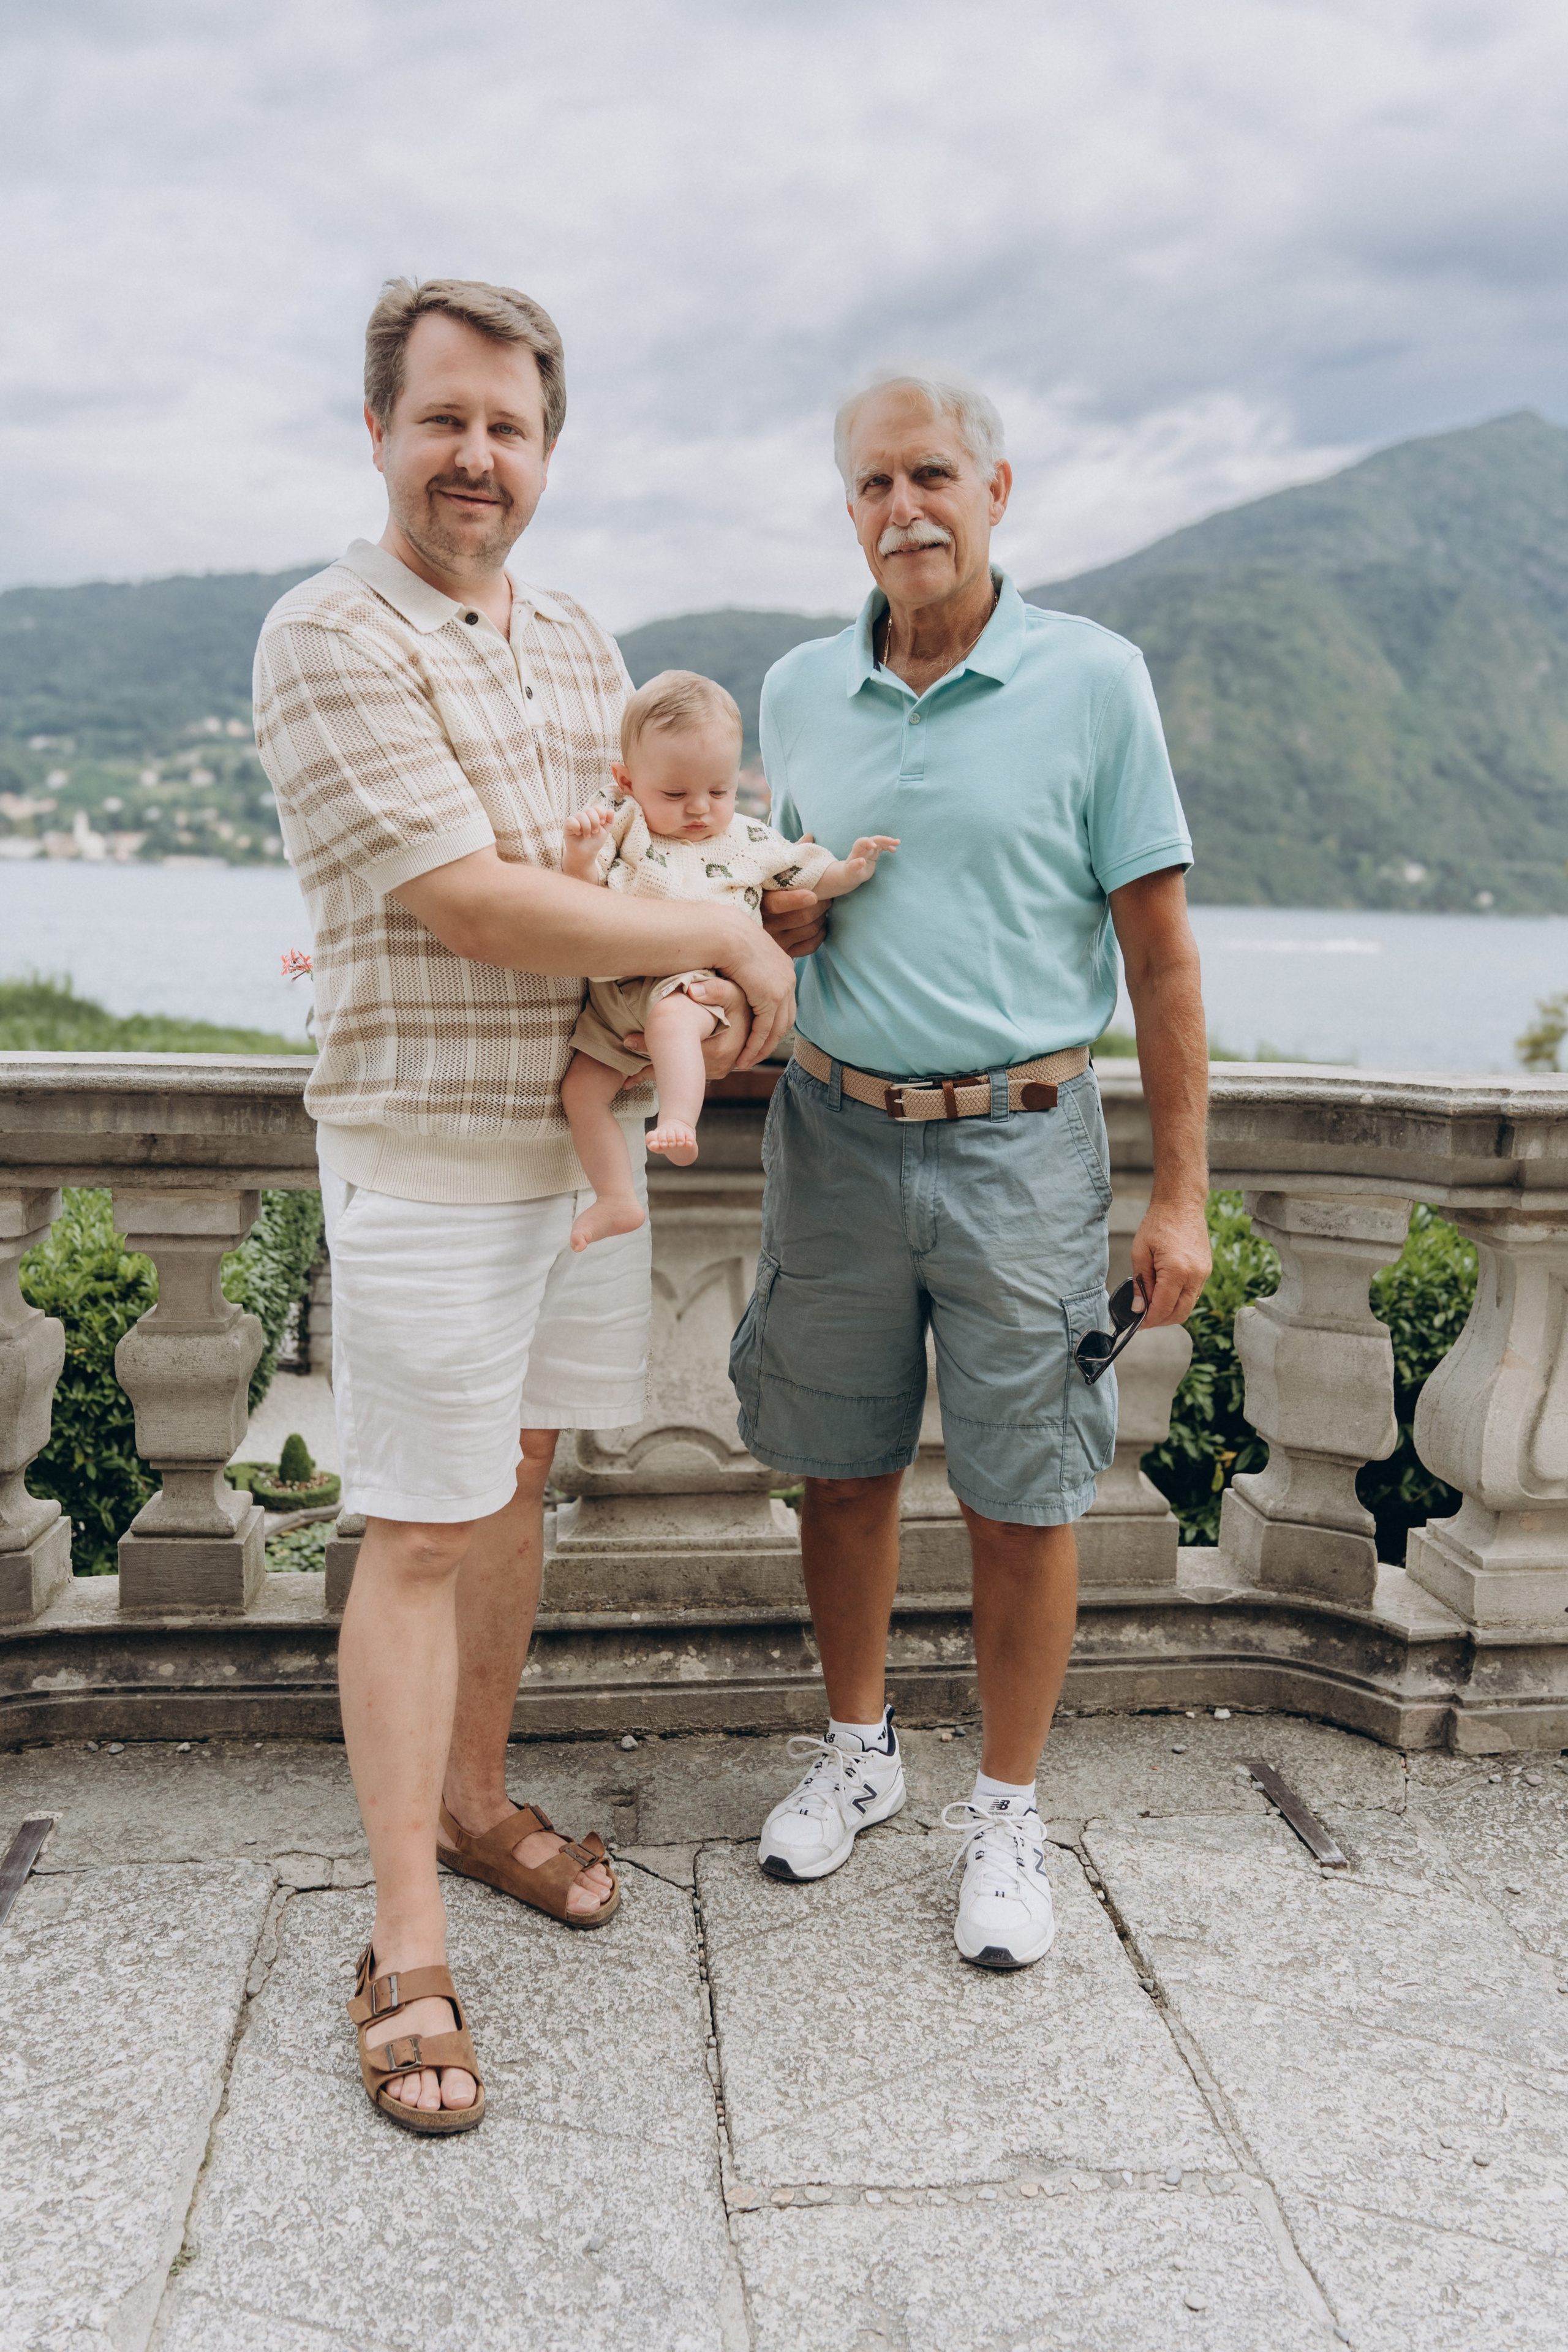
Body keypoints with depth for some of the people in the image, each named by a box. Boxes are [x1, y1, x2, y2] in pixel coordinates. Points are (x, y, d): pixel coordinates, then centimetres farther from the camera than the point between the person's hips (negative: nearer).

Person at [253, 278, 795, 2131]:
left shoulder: (580, 648, 13)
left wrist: (704, 1002, -2)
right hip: (425, 1157, -7)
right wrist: (715, 933, -13)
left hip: (586, 1135, 7)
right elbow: (465, 903, -21)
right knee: (417, 1538, -2)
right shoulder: (330, 639, -12)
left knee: (517, 1487, 16)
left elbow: (651, 847, 19)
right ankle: (406, 1957, 10)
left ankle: (472, 1800, 35)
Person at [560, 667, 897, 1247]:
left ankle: (678, 1124, -48)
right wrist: (580, 852, -20)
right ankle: (617, 1199, 11)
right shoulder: (625, 828, 11)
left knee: (671, 1017, -39)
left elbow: (814, 876, 20)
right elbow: (580, 893, 1)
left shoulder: (750, 841, 13)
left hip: (694, 984, -4)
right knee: (581, 1088, 0)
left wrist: (854, 869, 1)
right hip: (617, 992, 4)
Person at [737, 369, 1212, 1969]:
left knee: (1021, 1498, 4)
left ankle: (1004, 1815, 23)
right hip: (834, 1133, 4)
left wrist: (1181, 1192, -7)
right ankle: (857, 1750, 35)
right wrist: (777, 922, -5)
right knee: (839, 1471, 13)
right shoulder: (799, 688, 8)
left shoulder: (1092, 679, -4)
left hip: (1018, 1144, -3)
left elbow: (1160, 951, -4)